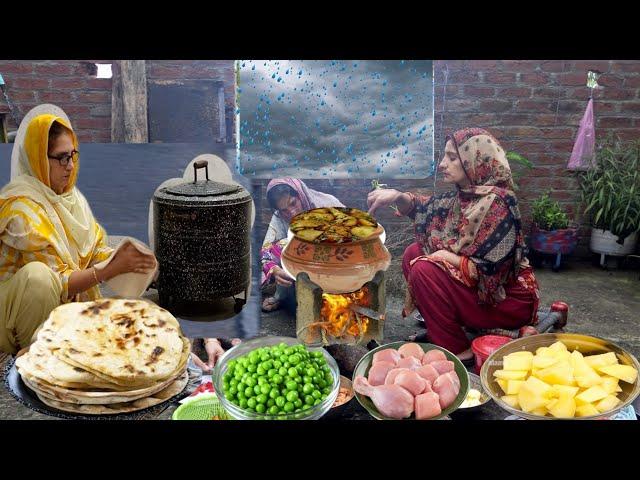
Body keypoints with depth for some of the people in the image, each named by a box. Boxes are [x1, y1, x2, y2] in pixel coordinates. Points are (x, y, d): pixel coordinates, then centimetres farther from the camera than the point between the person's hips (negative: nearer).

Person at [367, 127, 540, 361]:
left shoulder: (497, 203, -24)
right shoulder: (464, 196, 1)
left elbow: (490, 271, -27)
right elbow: (422, 207, 9)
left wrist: (447, 258, -16)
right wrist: (397, 196, -12)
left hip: (508, 300, -9)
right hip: (475, 285, 9)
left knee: (425, 270, -22)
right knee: (413, 254, 5)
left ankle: (458, 351, -10)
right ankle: (440, 331, 10)